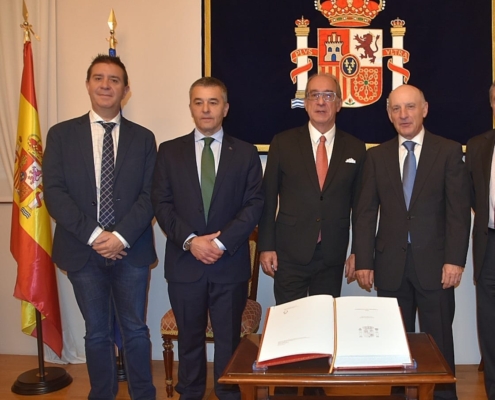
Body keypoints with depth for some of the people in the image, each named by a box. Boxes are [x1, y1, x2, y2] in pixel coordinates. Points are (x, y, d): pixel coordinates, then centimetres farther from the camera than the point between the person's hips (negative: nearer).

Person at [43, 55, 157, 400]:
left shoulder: (143, 138, 5)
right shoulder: (62, 134, 3)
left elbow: (150, 195, -2)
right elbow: (54, 193, -5)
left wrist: (121, 236, -16)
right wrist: (93, 235, -15)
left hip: (131, 251, 0)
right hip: (83, 251, 0)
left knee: (135, 330, 10)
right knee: (97, 333, 13)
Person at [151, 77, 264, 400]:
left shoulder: (246, 153, 5)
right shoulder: (169, 151, 6)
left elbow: (254, 204, -3)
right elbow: (162, 204, 0)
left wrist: (222, 242, -14)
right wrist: (190, 240, -14)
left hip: (230, 263, -1)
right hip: (184, 262, 1)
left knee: (229, 339, 9)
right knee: (190, 337, 13)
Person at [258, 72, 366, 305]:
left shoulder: (355, 148, 4)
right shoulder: (283, 143, -1)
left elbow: (359, 205, 7)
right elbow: (268, 198, 0)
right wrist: (266, 246, -3)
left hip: (333, 256, 2)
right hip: (290, 254, -1)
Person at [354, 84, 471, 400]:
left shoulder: (449, 151, 2)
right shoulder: (377, 155, 8)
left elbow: (459, 210, -3)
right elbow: (367, 213, 5)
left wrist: (455, 260, -11)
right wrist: (364, 261, -1)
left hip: (434, 262, -2)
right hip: (390, 264, 2)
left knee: (438, 339, 7)